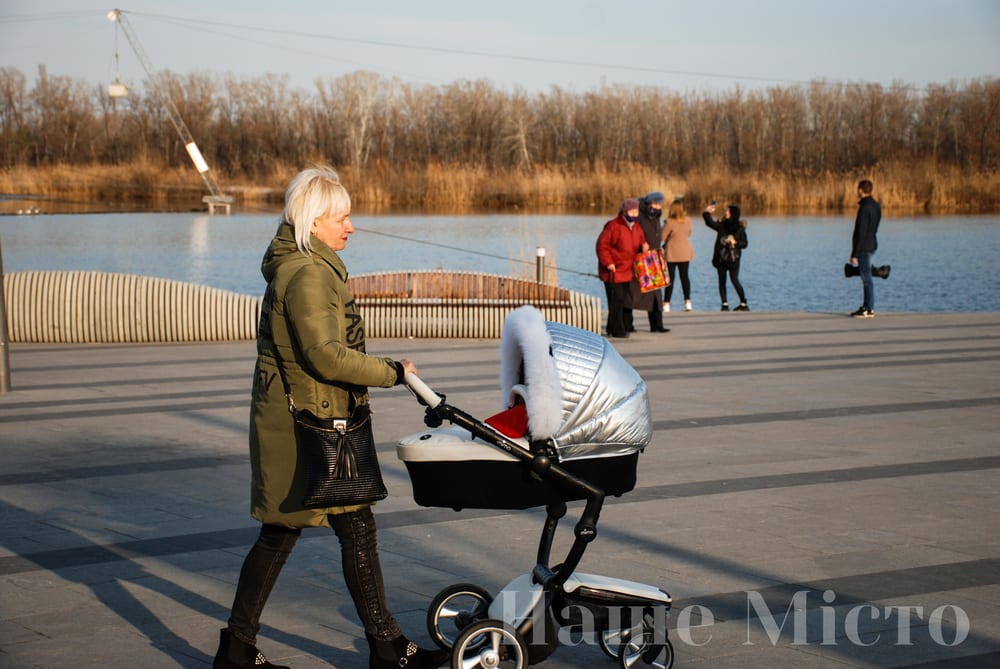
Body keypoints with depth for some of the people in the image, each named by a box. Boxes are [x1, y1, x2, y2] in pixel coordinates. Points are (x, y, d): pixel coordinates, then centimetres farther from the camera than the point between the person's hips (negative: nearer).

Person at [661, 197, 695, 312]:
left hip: (672, 254, -4)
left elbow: (662, 237, -12)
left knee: (670, 278, 0)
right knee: (684, 276, 13)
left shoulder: (670, 222, -19)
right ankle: (687, 302, 12)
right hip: (685, 252, 4)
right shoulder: (688, 221, -3)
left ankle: (666, 304, 0)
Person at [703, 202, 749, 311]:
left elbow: (744, 244, -2)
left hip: (733, 258, -5)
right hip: (721, 257, 5)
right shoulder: (721, 225, 8)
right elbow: (710, 223, 15)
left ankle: (743, 303, -2)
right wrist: (707, 213, 0)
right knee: (722, 281, 3)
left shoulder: (740, 228, -2)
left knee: (734, 280, -11)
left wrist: (735, 242, -18)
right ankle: (725, 304, 9)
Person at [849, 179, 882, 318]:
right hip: (871, 245, 10)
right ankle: (867, 306, 20)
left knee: (866, 278, -7)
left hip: (864, 247, -10)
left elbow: (861, 233, -20)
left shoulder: (865, 208, -18)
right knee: (866, 277, 15)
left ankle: (869, 310, -5)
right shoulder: (876, 206, 12)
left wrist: (854, 254, -18)